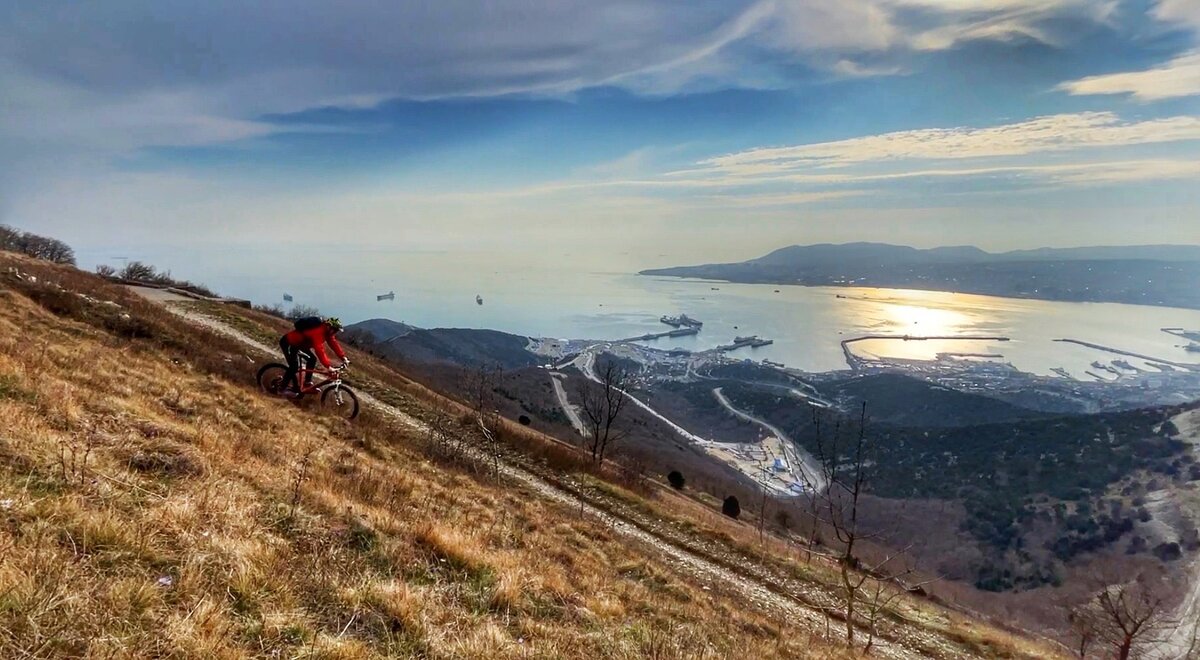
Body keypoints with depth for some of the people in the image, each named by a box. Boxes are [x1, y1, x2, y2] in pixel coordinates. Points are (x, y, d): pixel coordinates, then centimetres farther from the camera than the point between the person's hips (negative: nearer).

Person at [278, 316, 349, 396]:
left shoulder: (327, 331, -7)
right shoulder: (318, 331, -35)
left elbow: (334, 344, -5)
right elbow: (319, 350, -43)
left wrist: (344, 358, -15)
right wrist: (329, 366, -49)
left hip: (299, 343, 10)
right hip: (288, 342, -10)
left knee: (312, 359, 4)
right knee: (294, 367, -18)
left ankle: (307, 383, 12)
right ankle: (284, 388, -4)